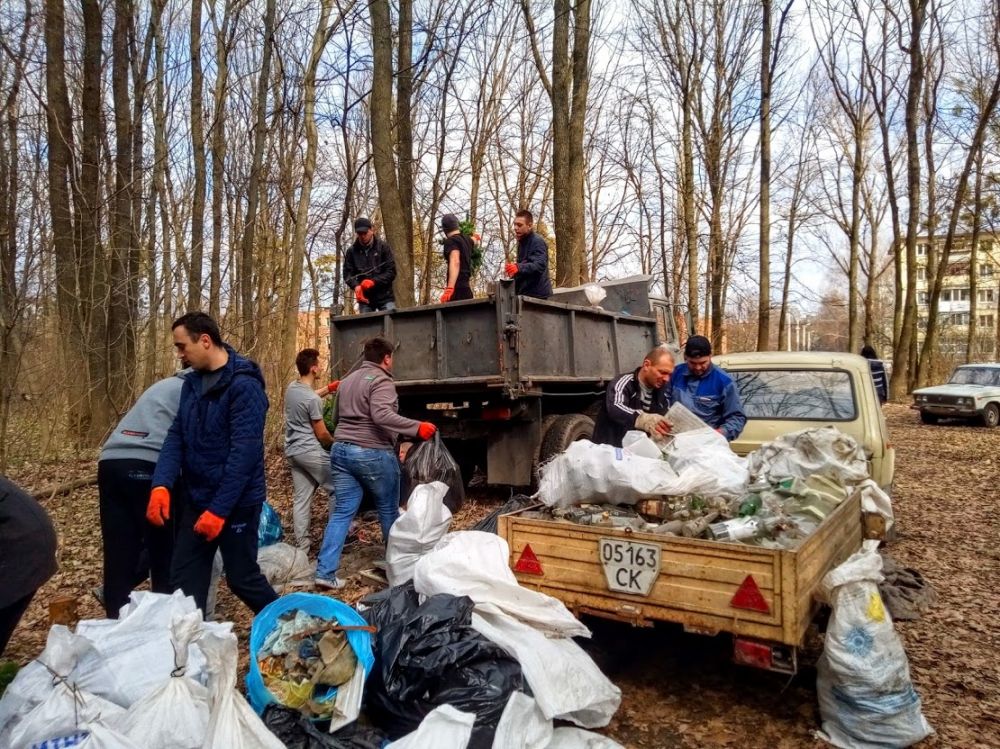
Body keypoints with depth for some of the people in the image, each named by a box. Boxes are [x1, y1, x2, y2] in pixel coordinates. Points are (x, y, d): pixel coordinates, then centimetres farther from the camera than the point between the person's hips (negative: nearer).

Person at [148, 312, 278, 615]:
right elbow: (176, 436, 6)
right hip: (196, 499, 7)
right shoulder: (192, 382, 6)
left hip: (235, 503, -7)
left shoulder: (244, 385, -19)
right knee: (184, 579, 10)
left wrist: (219, 509, -22)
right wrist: (161, 485, -10)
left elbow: (244, 452, -23)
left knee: (242, 578, 6)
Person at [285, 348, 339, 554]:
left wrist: (328, 389, 23)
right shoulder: (313, 400, -21)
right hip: (312, 452, -9)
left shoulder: (292, 388, 5)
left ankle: (302, 547, 14)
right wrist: (334, 444, 4)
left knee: (301, 499, 10)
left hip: (293, 452, 9)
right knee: (337, 490, 6)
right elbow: (321, 433, -15)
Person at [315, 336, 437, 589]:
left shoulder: (347, 380, 17)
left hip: (341, 450, 7)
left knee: (342, 511, 7)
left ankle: (325, 572, 2)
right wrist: (417, 427, -27)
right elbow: (382, 415, -26)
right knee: (389, 510, 11)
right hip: (372, 453, -7)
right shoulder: (381, 380, -10)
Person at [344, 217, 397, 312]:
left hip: (385, 297, -2)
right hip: (364, 298, 2)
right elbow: (347, 273, 5)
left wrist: (374, 281, -18)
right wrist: (356, 286, -16)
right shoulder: (352, 251, 6)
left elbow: (391, 271, -4)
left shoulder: (383, 246, 0)